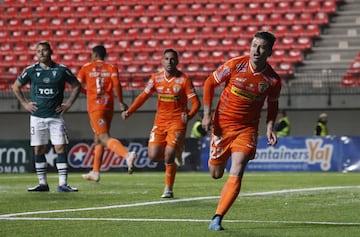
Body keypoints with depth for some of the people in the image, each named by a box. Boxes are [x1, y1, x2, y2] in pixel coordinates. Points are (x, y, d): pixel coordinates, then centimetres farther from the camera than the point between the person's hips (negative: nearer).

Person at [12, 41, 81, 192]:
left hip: (56, 116, -1)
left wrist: (68, 104, 3)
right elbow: (16, 87, 14)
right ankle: (42, 183, 10)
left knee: (60, 148, -7)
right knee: (38, 150, 2)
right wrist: (25, 103, 5)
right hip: (37, 116, 1)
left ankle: (63, 184, -6)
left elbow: (76, 86, 11)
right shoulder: (31, 70, 1)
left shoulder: (61, 70, -1)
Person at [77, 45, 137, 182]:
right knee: (98, 139, 17)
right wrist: (121, 102, 0)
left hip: (95, 107, -5)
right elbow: (116, 84, -7)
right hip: (108, 107, 5)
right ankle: (95, 172, 21)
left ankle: (127, 155, -40)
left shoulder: (86, 68, 5)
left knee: (104, 138, -15)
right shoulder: (111, 68, 9)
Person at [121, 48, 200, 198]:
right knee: (153, 156, -5)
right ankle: (175, 152, 29)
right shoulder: (156, 78, 3)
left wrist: (189, 115, -27)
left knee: (169, 156, -12)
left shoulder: (184, 79, -8)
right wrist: (129, 111, -3)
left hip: (177, 122, -4)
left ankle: (168, 189, 5)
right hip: (160, 121, 4)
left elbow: (196, 102, -8)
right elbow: (144, 96, 9)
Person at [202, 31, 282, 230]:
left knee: (236, 174, -18)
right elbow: (210, 83, 1)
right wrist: (207, 114, -6)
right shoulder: (235, 65, -12)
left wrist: (270, 127, -3)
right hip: (222, 124, 1)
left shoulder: (273, 80, -9)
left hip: (247, 129, -1)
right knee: (216, 174, 7)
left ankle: (217, 219, -16)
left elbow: (272, 104, 12)